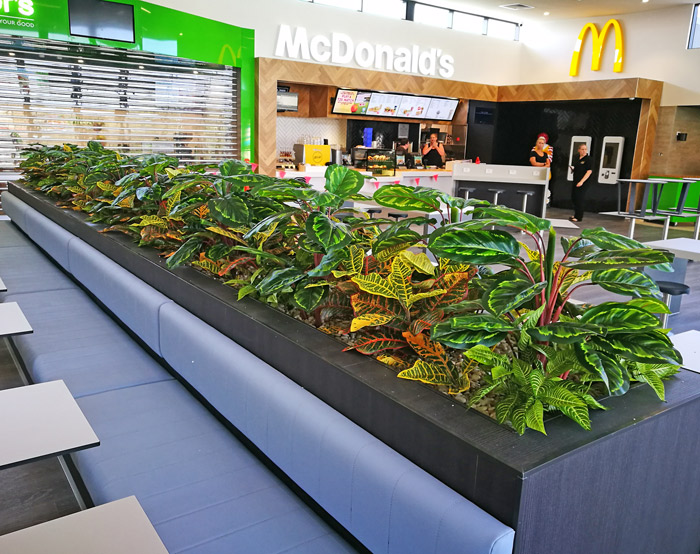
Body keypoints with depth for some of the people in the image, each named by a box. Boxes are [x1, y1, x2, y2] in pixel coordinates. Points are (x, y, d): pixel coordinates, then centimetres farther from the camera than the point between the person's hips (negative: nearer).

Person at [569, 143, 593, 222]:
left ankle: (578, 217, -3)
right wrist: (572, 168, 0)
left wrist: (581, 181, -21)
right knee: (574, 198, 12)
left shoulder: (588, 159, -8)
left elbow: (589, 171, -14)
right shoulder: (577, 159, 13)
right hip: (575, 182, 7)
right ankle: (576, 215, 25)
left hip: (583, 183, -7)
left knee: (579, 199, -8)